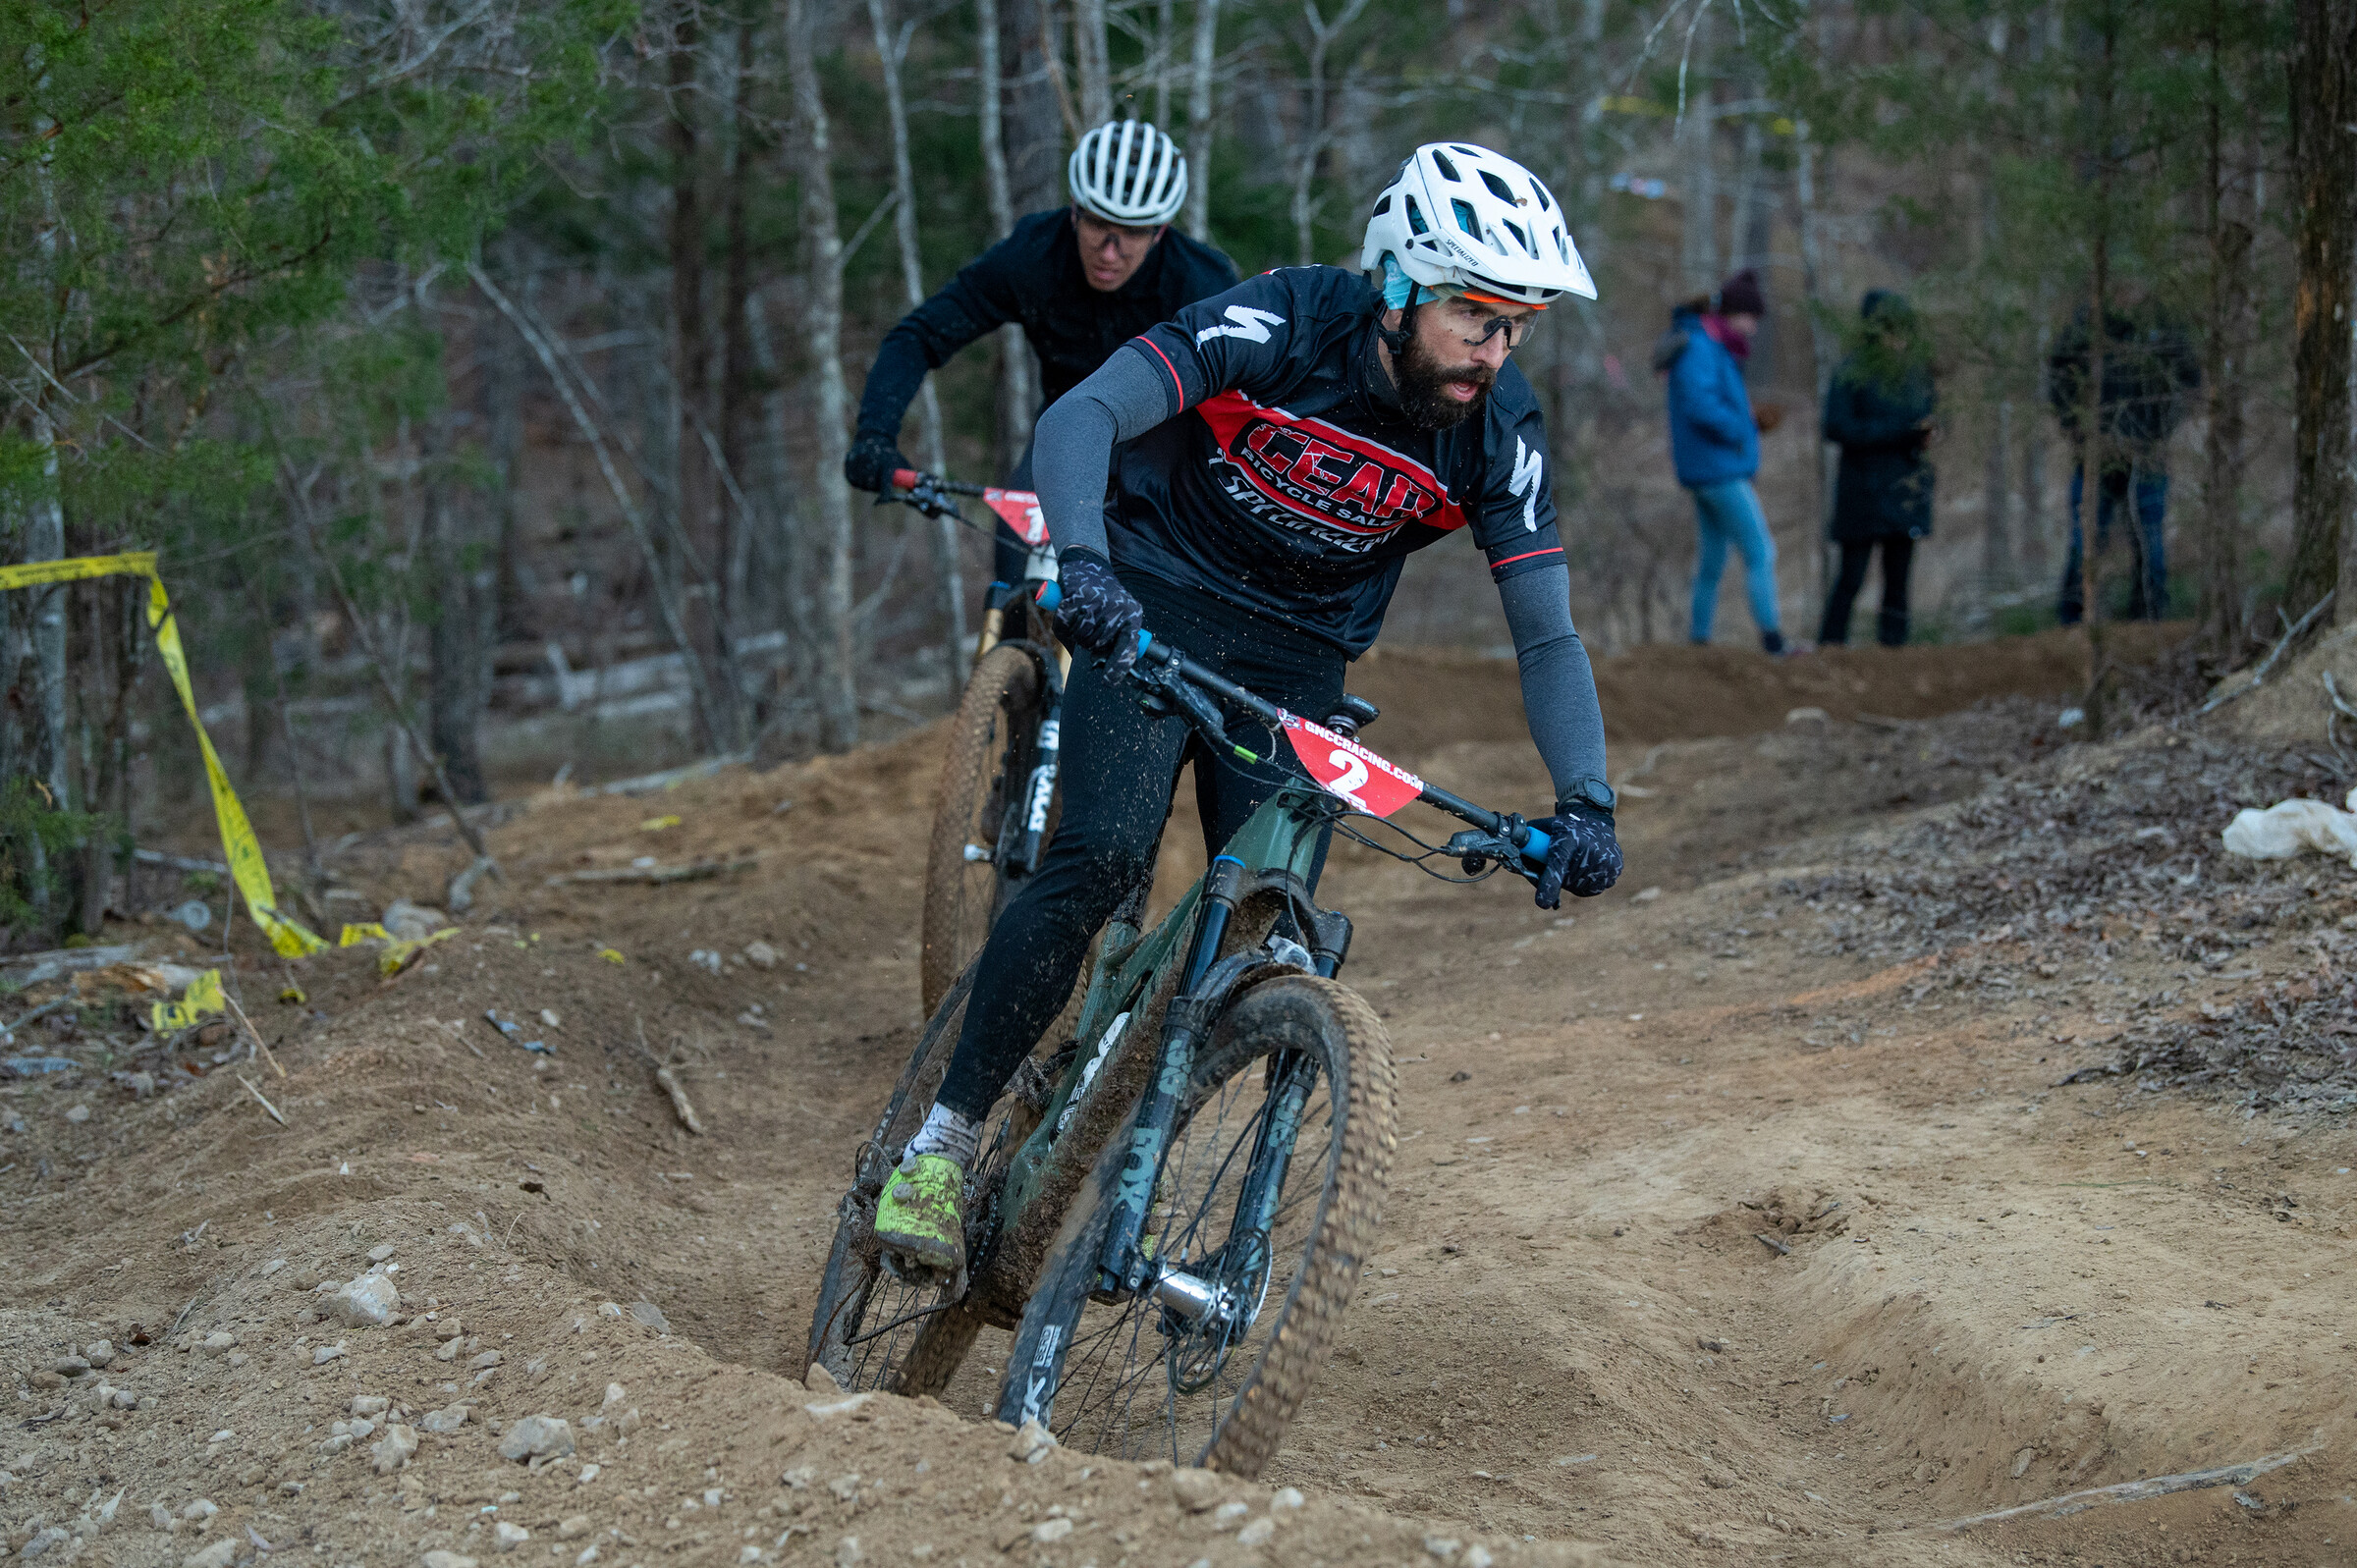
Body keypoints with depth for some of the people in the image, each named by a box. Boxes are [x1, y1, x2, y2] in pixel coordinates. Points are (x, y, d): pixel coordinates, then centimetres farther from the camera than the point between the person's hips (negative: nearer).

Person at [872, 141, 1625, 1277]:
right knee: (1100, 862, -24)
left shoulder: (1498, 430, -13)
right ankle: (942, 1141, -15)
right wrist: (1084, 563, -48)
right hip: (1160, 604, -4)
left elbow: (1548, 640, -10)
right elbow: (1080, 417, -30)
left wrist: (1586, 802, -26)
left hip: (1298, 659, 4)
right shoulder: (1285, 323, -23)